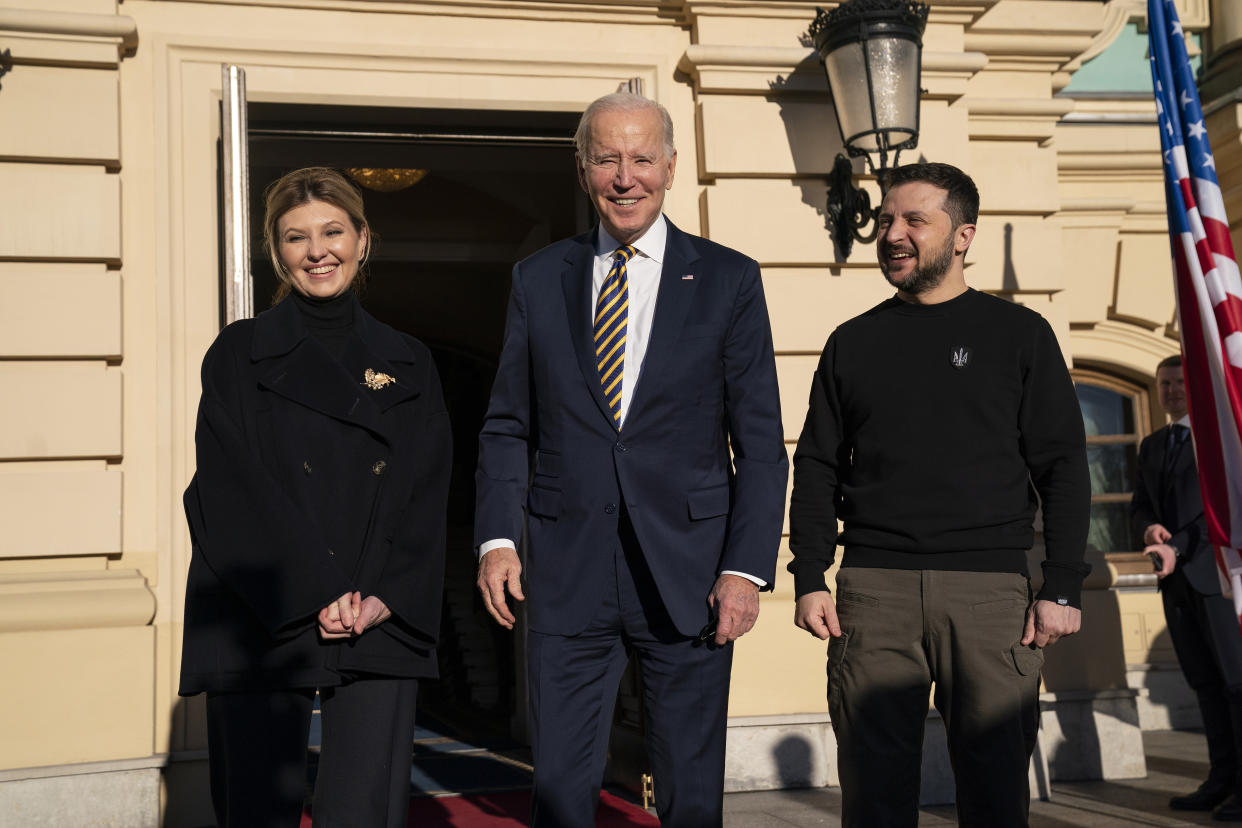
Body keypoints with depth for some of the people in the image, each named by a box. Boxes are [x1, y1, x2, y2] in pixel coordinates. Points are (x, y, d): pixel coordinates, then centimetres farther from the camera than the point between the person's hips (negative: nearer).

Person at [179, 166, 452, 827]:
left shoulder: (406, 363, 14)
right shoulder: (239, 354, 7)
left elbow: (426, 496, 7)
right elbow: (231, 491, -4)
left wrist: (385, 598, -9)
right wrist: (314, 598, -12)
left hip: (382, 626, 2)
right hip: (262, 625, -1)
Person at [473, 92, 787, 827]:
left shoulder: (729, 280, 2)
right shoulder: (538, 279, 8)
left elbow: (760, 442, 0)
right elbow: (508, 426, 10)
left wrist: (749, 568, -8)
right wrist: (497, 537, -3)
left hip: (686, 572, -1)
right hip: (568, 575, 1)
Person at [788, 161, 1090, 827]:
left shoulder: (1018, 334, 8)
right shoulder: (853, 343, 14)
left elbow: (1063, 469, 5)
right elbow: (816, 468, 13)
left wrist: (1063, 588, -4)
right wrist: (809, 579, 2)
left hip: (990, 589, -1)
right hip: (873, 590, 2)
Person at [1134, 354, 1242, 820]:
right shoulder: (1151, 445, 19)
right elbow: (1139, 506, 16)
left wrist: (1178, 547, -18)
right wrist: (1150, 529, -7)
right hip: (1175, 578, 6)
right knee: (1205, 683, 7)